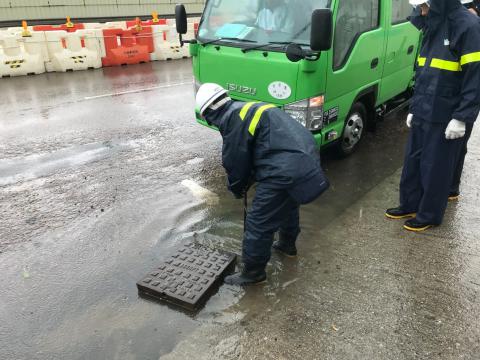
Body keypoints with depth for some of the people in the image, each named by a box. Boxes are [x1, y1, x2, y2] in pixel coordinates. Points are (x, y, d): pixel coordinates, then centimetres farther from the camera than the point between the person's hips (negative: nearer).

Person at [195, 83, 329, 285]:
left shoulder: (232, 119, -9)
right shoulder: (249, 109, 21)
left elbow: (235, 161, -5)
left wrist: (237, 189, 13)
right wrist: (244, 183, 24)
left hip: (285, 172, -10)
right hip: (307, 160, 10)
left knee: (259, 224, 3)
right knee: (289, 206, 33)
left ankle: (253, 273, 20)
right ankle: (287, 245, 55)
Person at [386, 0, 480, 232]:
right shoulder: (433, 26, 12)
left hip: (446, 117, -7)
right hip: (423, 114, 7)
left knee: (436, 168, 5)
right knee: (413, 162, 14)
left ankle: (429, 215, 21)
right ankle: (409, 206, 30)